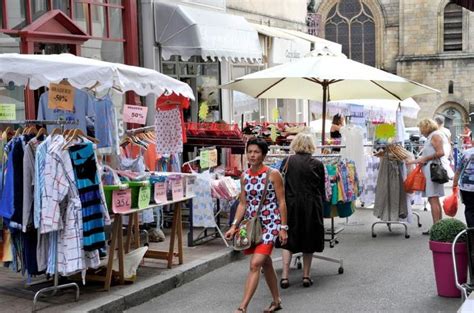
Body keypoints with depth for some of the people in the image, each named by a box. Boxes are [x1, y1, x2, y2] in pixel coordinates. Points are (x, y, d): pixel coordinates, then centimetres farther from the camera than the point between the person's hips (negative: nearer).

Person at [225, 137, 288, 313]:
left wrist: (283, 227, -10)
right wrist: (234, 226, -1)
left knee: (255, 264, -16)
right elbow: (243, 203, 9)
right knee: (265, 263, 17)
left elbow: (281, 202, -8)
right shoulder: (244, 176, 5)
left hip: (269, 224, -6)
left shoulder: (273, 174, -10)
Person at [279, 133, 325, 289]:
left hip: (290, 205, 0)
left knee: (288, 240, 9)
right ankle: (306, 276, 16)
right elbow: (322, 188, 5)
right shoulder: (317, 164, -1)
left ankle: (285, 276, 1)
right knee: (308, 240, 12)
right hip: (311, 206, 0)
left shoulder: (287, 162, -1)